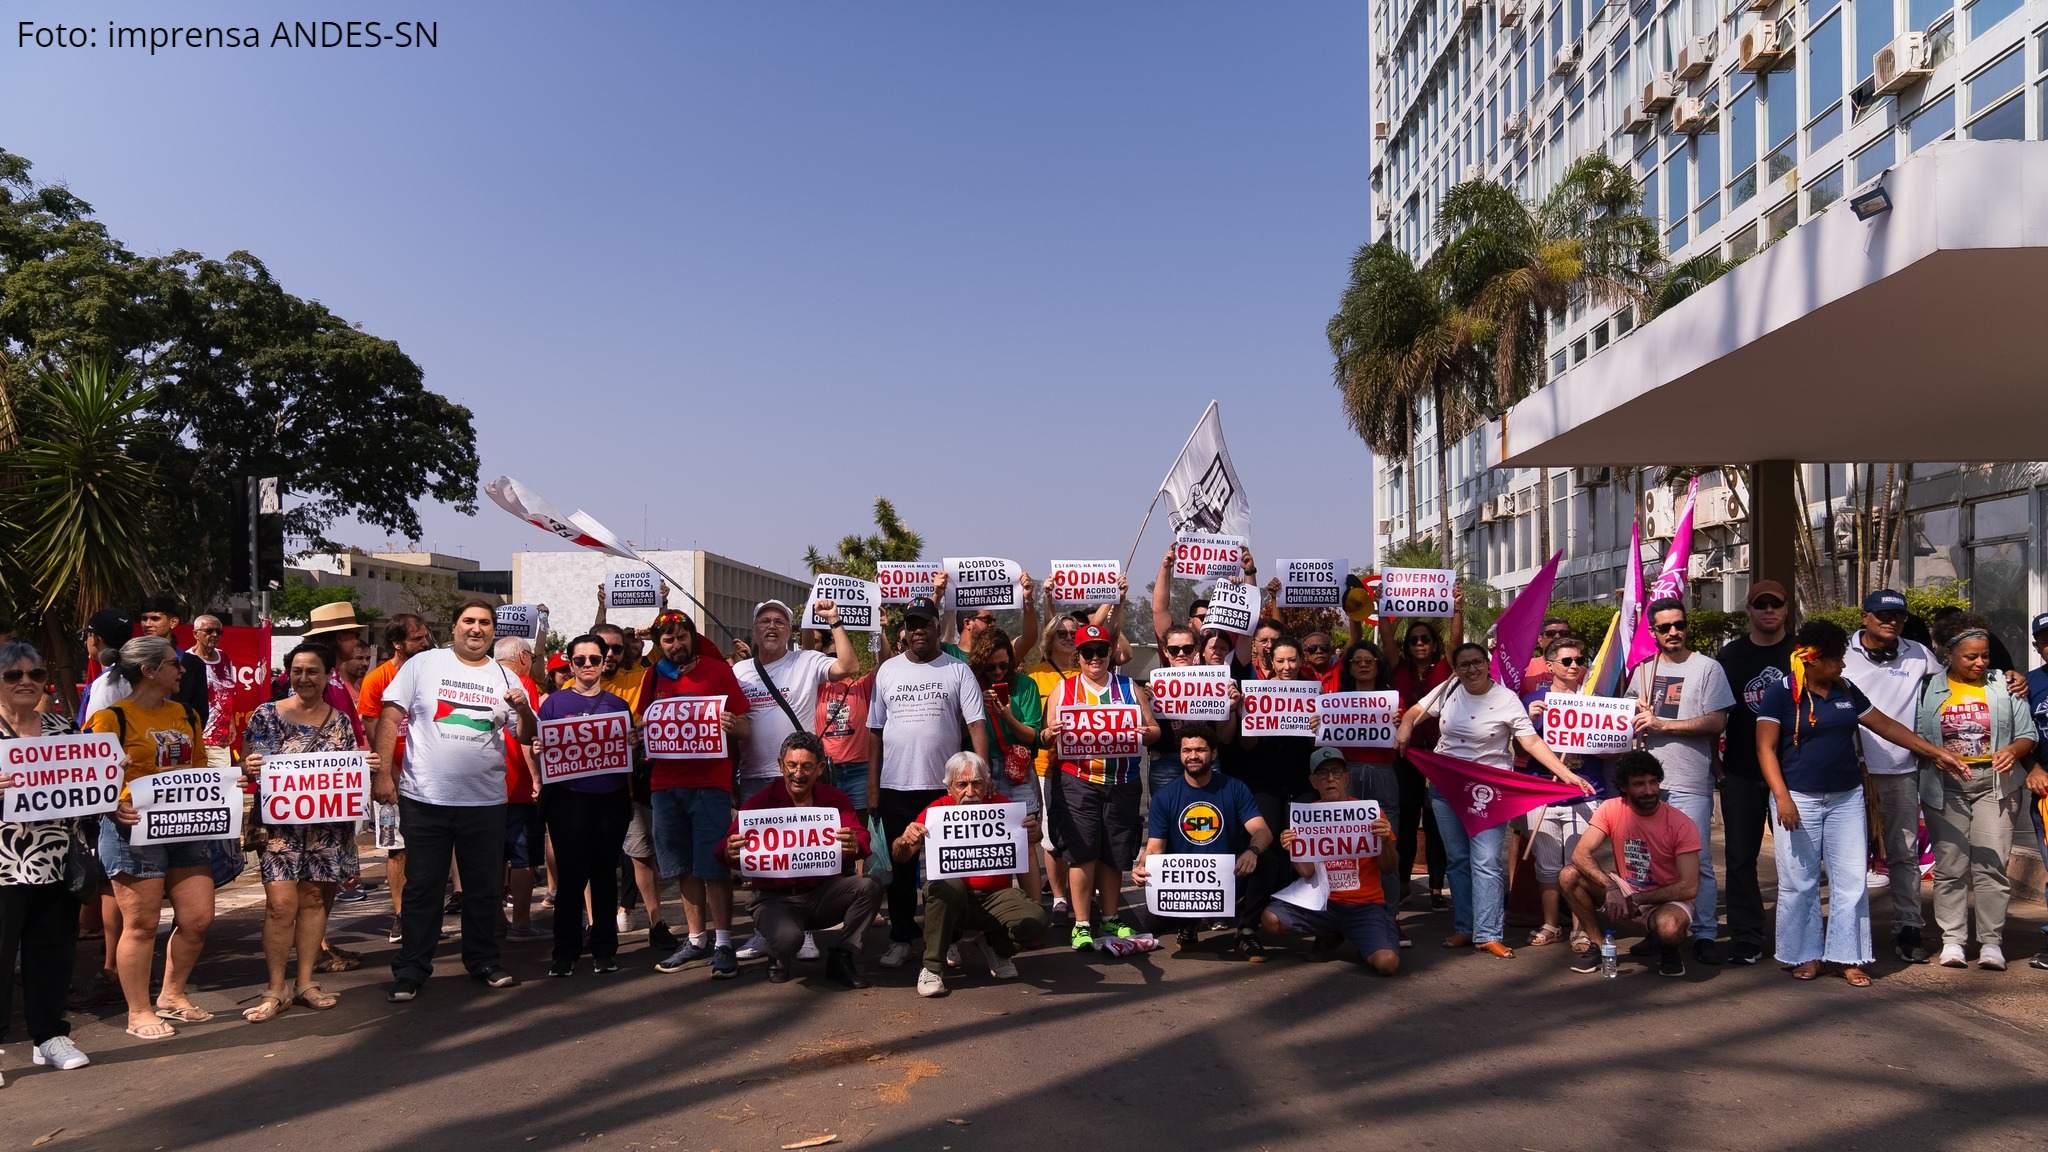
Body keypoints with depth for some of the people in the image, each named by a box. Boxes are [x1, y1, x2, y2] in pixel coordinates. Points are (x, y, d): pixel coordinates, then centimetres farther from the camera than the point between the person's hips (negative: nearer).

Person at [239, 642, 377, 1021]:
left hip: (328, 827, 2)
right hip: (280, 823, -2)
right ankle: (275, 988, 4)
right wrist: (249, 767, -20)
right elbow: (247, 764, 2)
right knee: (281, 903, -8)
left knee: (315, 899, 7)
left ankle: (306, 982, 17)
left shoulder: (341, 721, 8)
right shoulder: (267, 714, 2)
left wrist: (369, 765, -7)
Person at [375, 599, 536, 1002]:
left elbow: (527, 737, 7)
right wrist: (383, 773, -8)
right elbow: (391, 719, -1)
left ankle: (483, 961, 27)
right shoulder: (423, 665, 0)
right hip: (424, 799, -2)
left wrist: (523, 709, -14)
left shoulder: (505, 678, 8)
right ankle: (411, 970, 17)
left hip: (485, 802, 3)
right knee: (422, 889, 6)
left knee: (485, 889, 12)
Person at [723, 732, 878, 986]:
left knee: (869, 886, -24)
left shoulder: (835, 799, 3)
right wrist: (730, 853, -39)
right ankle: (780, 960, 7)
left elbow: (860, 835, -12)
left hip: (824, 894, 3)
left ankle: (842, 959, -3)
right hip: (776, 898, -3)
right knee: (788, 937, -34)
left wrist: (854, 846, -38)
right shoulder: (759, 802, -5)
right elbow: (728, 848, -13)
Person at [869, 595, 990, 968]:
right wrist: (872, 784, 4)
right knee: (900, 867, 9)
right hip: (895, 786, 2)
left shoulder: (957, 671, 1)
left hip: (944, 786, -2)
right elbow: (875, 730, 9)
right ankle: (901, 937, 20)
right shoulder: (888, 670, 7)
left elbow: (976, 725, -4)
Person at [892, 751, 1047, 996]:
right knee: (948, 885, -35)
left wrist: (1032, 833, -34)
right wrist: (905, 841, -36)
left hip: (996, 895, 2)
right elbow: (899, 857, -12)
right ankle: (932, 967, -16)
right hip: (952, 897, -1)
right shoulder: (937, 811, -7)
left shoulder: (1000, 805, -2)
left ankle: (998, 948, 13)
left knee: (1035, 920, -24)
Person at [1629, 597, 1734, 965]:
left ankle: (1705, 934, 3)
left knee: (1697, 861, -5)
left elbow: (1717, 723, -12)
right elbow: (1632, 709, 24)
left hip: (1690, 782, -5)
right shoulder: (1644, 669, 13)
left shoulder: (1707, 668, -3)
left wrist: (1662, 724, -14)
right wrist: (1639, 714, 1)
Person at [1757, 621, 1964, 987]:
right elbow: (1766, 748, -10)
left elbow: (1886, 726, 15)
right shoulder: (1781, 694, -7)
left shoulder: (1846, 692, 9)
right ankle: (1804, 955, 14)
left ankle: (1848, 956, 12)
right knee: (1799, 883, 1)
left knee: (1851, 881, 4)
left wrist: (1936, 753, 12)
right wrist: (1782, 797, -17)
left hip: (1846, 798, 5)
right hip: (1799, 799, -5)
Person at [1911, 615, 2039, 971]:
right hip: (1945, 788, 0)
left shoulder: (2004, 686, 9)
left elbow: (2028, 734, 9)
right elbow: (1917, 737, 2)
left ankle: (1991, 942, 4)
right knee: (1950, 866, 0)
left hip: (1995, 784, 1)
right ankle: (1952, 940, 7)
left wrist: (2013, 750, -13)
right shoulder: (1931, 689, 5)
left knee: (1991, 865, -4)